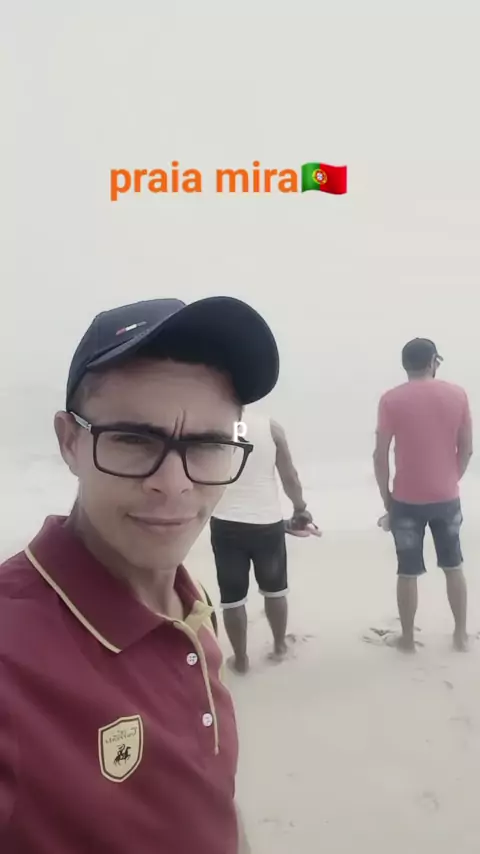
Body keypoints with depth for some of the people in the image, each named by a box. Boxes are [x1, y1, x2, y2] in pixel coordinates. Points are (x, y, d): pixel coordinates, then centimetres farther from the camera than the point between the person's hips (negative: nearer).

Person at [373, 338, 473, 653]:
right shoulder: (457, 394, -2)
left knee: (408, 572, 9)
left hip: (407, 500, -2)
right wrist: (451, 482, 14)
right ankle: (461, 634, 28)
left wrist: (387, 499, 1)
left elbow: (380, 456, -10)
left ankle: (408, 638, 20)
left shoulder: (391, 400, -9)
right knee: (454, 566, 18)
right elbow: (466, 450, 1)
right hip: (447, 498, 2)